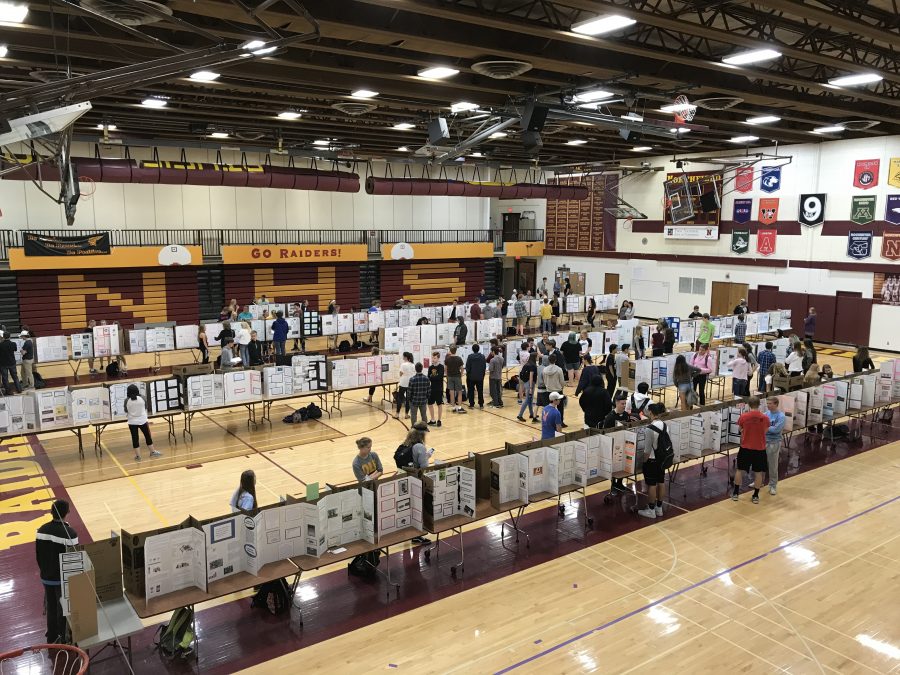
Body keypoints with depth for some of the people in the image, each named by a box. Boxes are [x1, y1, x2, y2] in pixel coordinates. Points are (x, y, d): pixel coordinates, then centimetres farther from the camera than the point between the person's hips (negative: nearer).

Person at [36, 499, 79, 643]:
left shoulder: (42, 530, -5)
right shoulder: (69, 533, -23)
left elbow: (38, 555, 6)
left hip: (46, 577, 5)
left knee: (51, 608, 20)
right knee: (63, 610, 9)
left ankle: (52, 638, 34)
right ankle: (65, 641, 18)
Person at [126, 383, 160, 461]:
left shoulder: (127, 401, -9)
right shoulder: (142, 398, -8)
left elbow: (126, 413, 0)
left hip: (132, 422, 0)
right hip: (142, 421, 0)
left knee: (135, 438, 6)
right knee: (148, 436, 13)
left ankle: (138, 455, 10)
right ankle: (153, 451, 22)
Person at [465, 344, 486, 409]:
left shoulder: (470, 356, -11)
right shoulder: (482, 356, 0)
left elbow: (467, 366, -7)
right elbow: (485, 367, 5)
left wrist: (467, 373, 7)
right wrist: (483, 374, 16)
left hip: (471, 376, -2)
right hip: (480, 376, 3)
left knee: (471, 391, 7)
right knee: (480, 391, 9)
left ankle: (471, 404, 6)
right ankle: (481, 404, 9)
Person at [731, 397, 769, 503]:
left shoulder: (743, 416, -11)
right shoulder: (765, 418, -10)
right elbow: (765, 432, 3)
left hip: (745, 448, 0)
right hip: (760, 449, 0)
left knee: (740, 470, 13)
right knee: (758, 472, 11)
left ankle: (735, 493, 19)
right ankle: (756, 496, 16)